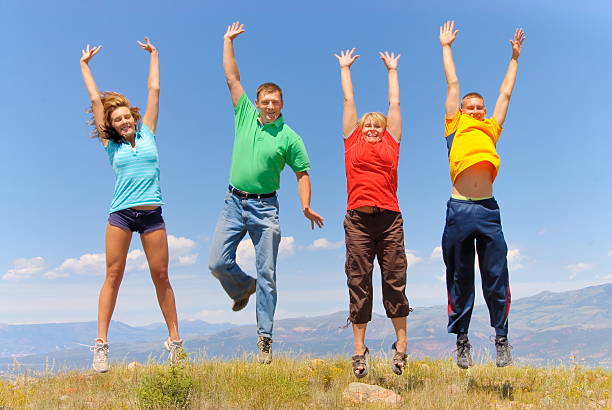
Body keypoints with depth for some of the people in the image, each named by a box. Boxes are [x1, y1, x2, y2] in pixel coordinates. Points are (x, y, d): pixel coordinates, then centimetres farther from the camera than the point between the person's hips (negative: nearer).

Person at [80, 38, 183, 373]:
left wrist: (153, 55, 25)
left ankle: (174, 339, 8)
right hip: (121, 214, 0)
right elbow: (95, 99, 14)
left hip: (152, 214, 1)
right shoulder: (111, 144, 9)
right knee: (113, 276, -2)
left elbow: (154, 90, 17)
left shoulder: (147, 133, 11)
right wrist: (85, 65, 23)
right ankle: (101, 344, 1)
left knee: (161, 277, 2)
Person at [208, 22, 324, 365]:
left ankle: (265, 337, 7)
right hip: (235, 202, 3)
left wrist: (306, 207, -10)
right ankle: (244, 288, 31)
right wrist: (228, 41, 12)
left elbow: (303, 173, 1)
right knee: (218, 263, -3)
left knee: (267, 274, -1)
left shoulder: (289, 137, -2)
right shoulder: (245, 114, 6)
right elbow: (232, 77, 10)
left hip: (265, 207, -3)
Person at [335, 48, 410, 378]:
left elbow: (394, 103, 27)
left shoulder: (391, 143, 16)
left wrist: (392, 70, 37)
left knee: (395, 281, 3)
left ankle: (401, 345, 13)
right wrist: (345, 68, 37)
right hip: (358, 219, 0)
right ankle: (359, 351, 6)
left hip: (389, 218, 1)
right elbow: (349, 100, 25)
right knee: (358, 283, 1)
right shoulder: (352, 142, 15)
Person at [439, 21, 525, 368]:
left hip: (489, 210, 2)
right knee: (460, 280, 4)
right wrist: (446, 47, 34)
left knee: (496, 278, 2)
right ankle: (462, 340, 13)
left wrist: (515, 56, 39)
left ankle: (502, 339, 13)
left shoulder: (491, 129, 19)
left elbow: (506, 93, 30)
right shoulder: (455, 127, 14)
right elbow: (453, 84, 22)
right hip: (459, 209, -2)